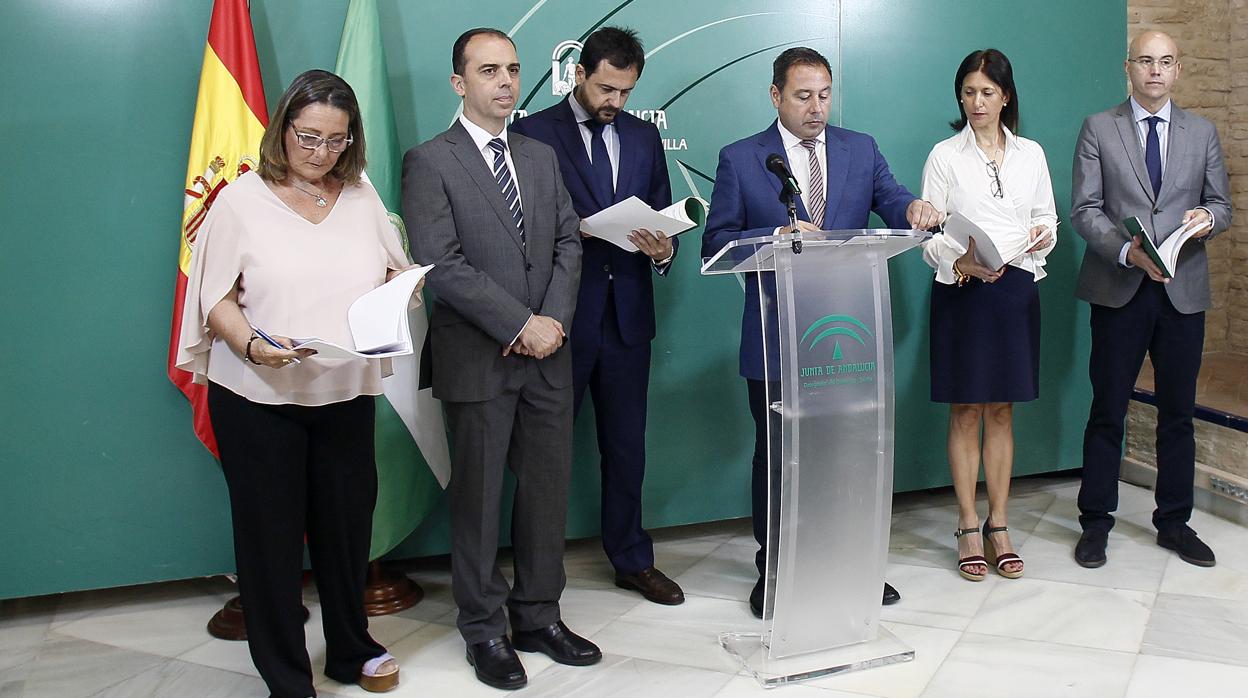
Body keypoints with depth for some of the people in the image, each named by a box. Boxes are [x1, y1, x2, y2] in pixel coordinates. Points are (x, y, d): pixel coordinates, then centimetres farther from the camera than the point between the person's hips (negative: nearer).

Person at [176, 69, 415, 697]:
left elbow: (398, 270, 14)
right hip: (257, 396, -3)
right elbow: (217, 298, -5)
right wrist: (251, 346, -23)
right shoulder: (243, 200, -3)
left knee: (346, 522, 12)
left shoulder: (361, 194, 8)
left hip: (347, 392, 3)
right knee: (270, 533, 5)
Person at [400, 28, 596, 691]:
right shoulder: (429, 162, -5)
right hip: (478, 360, -5)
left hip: (547, 353, 5)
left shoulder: (541, 157, 14)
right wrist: (520, 326, -16)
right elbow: (442, 264, -14)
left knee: (547, 489, 10)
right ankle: (483, 629, 21)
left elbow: (568, 242, 9)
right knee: (478, 498, 6)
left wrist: (554, 319, -8)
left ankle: (538, 616, 26)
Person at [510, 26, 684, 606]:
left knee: (627, 444, 13)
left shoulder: (644, 137, 12)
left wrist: (662, 249, -8)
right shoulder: (533, 133, -3)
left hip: (627, 313, 4)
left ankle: (632, 559, 27)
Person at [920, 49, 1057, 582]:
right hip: (961, 292, -3)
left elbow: (1048, 218, 13)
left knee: (1001, 412, 9)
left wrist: (1044, 237, -9)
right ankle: (969, 530, 11)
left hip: (1016, 290, 3)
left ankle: (998, 528, 17)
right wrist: (961, 263, -21)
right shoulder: (945, 156, 1)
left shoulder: (1031, 154, 10)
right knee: (965, 413, 2)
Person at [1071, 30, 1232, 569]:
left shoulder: (1202, 133, 12)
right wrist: (1128, 251, -18)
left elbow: (1222, 204, 12)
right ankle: (1096, 523, 14)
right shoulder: (1098, 129, 3)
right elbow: (1084, 210, -3)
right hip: (1119, 290, -3)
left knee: (1178, 413, 9)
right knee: (1107, 411, 3)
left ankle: (1174, 522, 23)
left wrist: (1208, 217, -12)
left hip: (1183, 291, 3)